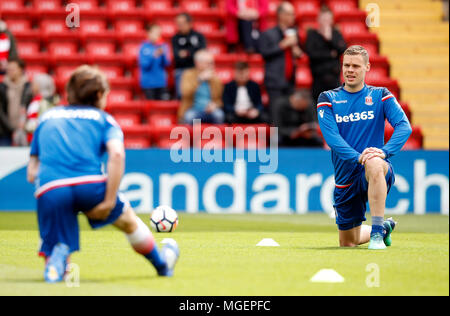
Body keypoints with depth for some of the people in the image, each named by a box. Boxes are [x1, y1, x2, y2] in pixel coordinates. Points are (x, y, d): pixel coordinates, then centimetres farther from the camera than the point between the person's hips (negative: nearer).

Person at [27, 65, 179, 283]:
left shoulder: (47, 117, 26)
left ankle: (58, 253, -21)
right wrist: (109, 201, -4)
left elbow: (31, 173, 18)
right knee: (127, 219, 29)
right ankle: (163, 264, 44)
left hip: (49, 191, 1)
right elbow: (116, 154, -5)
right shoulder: (102, 118, 18)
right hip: (91, 184, -1)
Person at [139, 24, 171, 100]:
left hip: (161, 82, 3)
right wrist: (153, 56, -24)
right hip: (148, 83, -3)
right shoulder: (144, 47, -5)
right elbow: (143, 65, -11)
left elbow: (167, 64, 0)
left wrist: (163, 54, -17)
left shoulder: (163, 47, 3)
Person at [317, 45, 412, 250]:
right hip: (345, 177, 3)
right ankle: (384, 227, 43)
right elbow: (331, 136, -11)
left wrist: (384, 151, -29)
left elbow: (404, 126, -10)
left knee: (374, 164, -41)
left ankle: (377, 232, -35)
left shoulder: (381, 96, 4)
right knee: (348, 243, 10)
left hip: (378, 173, -3)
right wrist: (357, 156, -28)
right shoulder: (328, 99, 3)